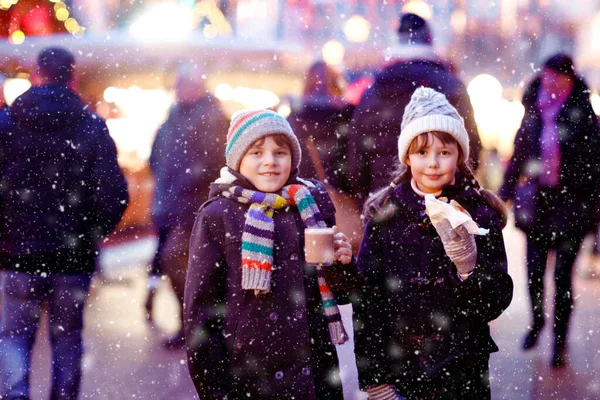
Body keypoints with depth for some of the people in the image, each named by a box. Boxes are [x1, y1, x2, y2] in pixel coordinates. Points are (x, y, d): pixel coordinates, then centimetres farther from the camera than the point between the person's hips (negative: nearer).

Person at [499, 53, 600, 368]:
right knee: (534, 269, 8)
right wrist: (507, 189, 12)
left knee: (562, 276, 0)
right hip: (538, 199, 3)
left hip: (570, 203, -3)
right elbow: (519, 153, 14)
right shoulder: (534, 111, 5)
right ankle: (537, 320, 34)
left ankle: (560, 340, 13)